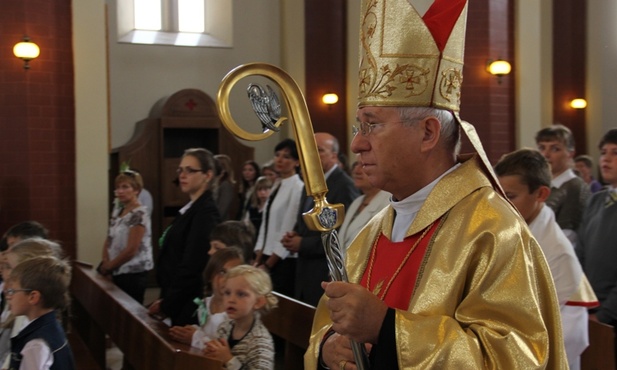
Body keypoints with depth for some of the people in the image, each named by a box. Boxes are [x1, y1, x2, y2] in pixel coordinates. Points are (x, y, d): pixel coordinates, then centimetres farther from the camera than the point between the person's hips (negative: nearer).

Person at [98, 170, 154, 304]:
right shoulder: (117, 213, 12)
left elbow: (131, 250, -18)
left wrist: (108, 267, -7)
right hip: (118, 273, 8)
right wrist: (106, 264, -5)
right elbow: (108, 242, 13)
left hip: (133, 274, -8)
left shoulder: (139, 214, -14)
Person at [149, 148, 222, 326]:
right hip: (178, 301, 9)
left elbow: (192, 266, -20)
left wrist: (166, 305, -13)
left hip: (188, 305, -9)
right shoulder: (191, 209, 13)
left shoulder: (206, 212, -16)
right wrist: (166, 299, 8)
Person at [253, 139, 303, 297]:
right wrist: (258, 259, 6)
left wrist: (268, 264, -11)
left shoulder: (298, 188, -12)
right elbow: (265, 225, 13)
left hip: (284, 262, -7)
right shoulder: (277, 186, 13)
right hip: (268, 259, 7)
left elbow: (289, 230, -15)